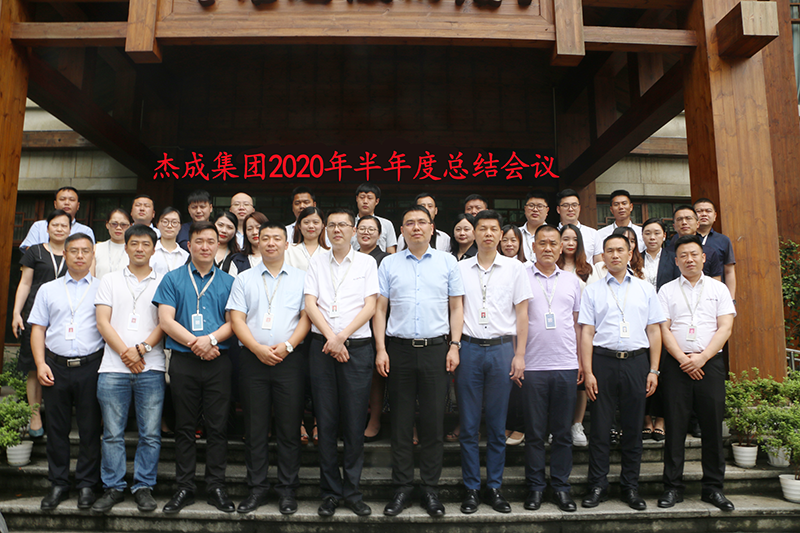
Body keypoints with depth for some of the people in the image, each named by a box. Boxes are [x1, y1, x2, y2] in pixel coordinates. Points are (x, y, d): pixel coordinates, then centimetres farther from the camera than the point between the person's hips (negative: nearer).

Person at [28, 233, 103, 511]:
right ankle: (58, 484, 21)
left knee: (90, 428, 3)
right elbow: (38, 328, 10)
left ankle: (86, 484, 16)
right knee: (56, 427, 8)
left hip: (90, 365, -2)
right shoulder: (48, 290, 13)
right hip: (56, 366, 2)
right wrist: (40, 363, -2)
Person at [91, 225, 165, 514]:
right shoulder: (110, 281, 13)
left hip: (151, 368, -1)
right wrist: (125, 353, -7)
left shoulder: (163, 282, 10)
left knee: (150, 433, 1)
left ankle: (143, 487, 14)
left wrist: (142, 349, -11)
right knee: (112, 433, 4)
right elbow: (102, 322, 4)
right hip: (113, 368, 1)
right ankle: (113, 488, 17)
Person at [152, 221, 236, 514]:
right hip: (183, 361, 0)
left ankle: (216, 487, 13)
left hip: (218, 362, 0)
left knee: (217, 427, 3)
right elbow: (166, 320, -1)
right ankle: (184, 488, 17)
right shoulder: (173, 279, 9)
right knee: (184, 427, 7)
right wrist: (194, 342, -12)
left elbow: (233, 322, 3)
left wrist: (211, 339, -14)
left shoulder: (228, 282, 10)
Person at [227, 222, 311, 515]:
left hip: (289, 359, -1)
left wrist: (287, 346, -12)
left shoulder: (301, 278, 9)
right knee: (255, 427, 6)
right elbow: (236, 319, 3)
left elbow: (306, 316, 2)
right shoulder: (244, 279, 11)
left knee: (289, 427, 2)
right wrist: (258, 348, -10)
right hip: (253, 359, 1)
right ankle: (257, 488, 17)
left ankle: (288, 488, 14)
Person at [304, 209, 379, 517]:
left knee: (355, 423, 2)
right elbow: (310, 304, 3)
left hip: (357, 347, -1)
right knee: (326, 422, 4)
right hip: (322, 347, 1)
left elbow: (370, 306, -1)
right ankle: (330, 491, 15)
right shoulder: (317, 262, 11)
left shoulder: (366, 263, 7)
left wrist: (342, 336, -11)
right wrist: (330, 338, -10)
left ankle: (352, 491, 14)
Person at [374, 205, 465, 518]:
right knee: (400, 421, 6)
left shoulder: (447, 263, 7)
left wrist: (454, 346, -1)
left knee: (434, 421, 4)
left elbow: (456, 307, 8)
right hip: (399, 348, 0)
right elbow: (380, 308, 6)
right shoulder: (389, 264, 8)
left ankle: (431, 489, 17)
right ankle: (402, 488, 17)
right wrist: (380, 349, -2)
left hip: (436, 348, 0)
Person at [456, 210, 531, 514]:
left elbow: (522, 313, 5)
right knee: (469, 425, 4)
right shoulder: (461, 269, 8)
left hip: (501, 349, 0)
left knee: (497, 425, 6)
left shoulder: (514, 268, 6)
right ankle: (471, 489, 15)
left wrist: (519, 355, -1)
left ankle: (494, 487, 19)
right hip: (469, 349, 0)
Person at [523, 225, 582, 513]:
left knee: (563, 432, 8)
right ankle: (535, 486, 17)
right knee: (534, 432, 5)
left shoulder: (572, 281, 12)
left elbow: (577, 323, 15)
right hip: (532, 367, -2)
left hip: (566, 366, 3)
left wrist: (581, 361, 10)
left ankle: (561, 486, 19)